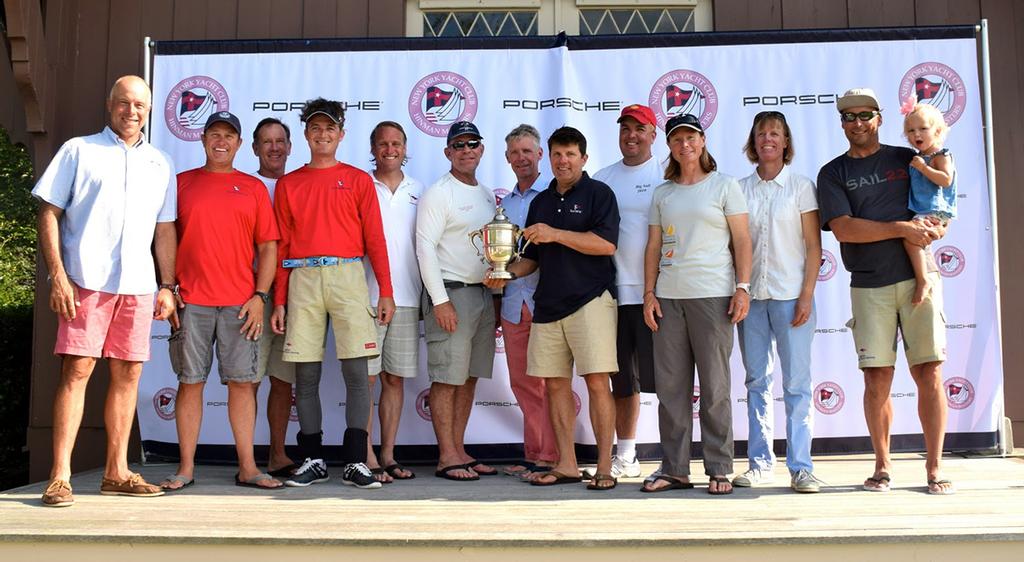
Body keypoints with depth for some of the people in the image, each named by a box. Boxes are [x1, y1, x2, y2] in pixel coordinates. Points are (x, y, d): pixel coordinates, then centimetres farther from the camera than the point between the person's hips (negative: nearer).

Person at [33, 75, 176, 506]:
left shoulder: (160, 164, 18)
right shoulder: (79, 151, 8)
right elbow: (49, 214, 2)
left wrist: (167, 285, 11)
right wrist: (57, 275, -8)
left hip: (138, 285, 4)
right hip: (86, 279, -3)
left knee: (128, 374, 5)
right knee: (77, 369, -8)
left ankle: (117, 472, 13)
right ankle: (60, 476, -3)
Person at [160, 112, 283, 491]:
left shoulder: (253, 188, 11)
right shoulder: (181, 183, 11)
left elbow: (268, 246, 7)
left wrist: (260, 296, -2)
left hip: (241, 303, 0)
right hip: (191, 301, 0)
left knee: (242, 382, 1)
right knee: (190, 382, 3)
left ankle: (247, 468, 7)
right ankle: (186, 468, 11)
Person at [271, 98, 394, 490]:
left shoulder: (358, 180, 11)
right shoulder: (288, 184, 15)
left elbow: (374, 237, 6)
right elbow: (282, 245, 13)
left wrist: (386, 291, -2)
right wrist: (278, 300, 7)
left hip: (347, 276, -1)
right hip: (303, 280, 2)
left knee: (356, 371, -6)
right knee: (305, 375, 2)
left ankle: (355, 463, 0)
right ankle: (313, 461, 12)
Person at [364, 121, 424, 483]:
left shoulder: (418, 191, 13)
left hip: (406, 299, 4)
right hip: (368, 297, -3)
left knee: (395, 379, 8)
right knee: (366, 378, -2)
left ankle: (388, 455, 16)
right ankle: (367, 457, 4)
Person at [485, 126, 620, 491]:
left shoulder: (598, 193, 1)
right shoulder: (541, 202, 19)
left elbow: (606, 243, -13)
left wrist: (556, 234, -16)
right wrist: (508, 273, 4)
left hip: (590, 300, -6)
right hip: (548, 304, 6)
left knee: (597, 382, -8)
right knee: (555, 383, 6)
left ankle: (604, 468, -1)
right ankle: (566, 465, 14)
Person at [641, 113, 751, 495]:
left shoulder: (725, 185, 6)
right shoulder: (662, 193, 16)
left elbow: (742, 240, 1)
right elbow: (653, 246, 14)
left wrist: (743, 287, -9)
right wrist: (649, 294, 5)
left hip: (713, 295, -4)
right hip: (669, 296, 4)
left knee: (715, 387, -1)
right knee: (670, 386, 5)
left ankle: (719, 470, 8)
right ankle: (674, 469, 13)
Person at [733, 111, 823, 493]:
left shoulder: (801, 186, 4)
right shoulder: (741, 189, 9)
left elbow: (813, 246, 0)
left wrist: (807, 294, -8)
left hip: (791, 295, -2)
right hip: (751, 294, 3)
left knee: (796, 383, -3)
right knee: (756, 381, 6)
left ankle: (800, 467, 3)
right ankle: (759, 464, 13)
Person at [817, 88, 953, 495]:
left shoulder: (907, 159, 14)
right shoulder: (833, 173, 9)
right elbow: (843, 228, -5)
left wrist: (934, 227, -4)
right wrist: (902, 228, -12)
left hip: (918, 275, 1)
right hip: (869, 286, -1)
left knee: (929, 372, -3)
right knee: (877, 378, 0)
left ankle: (934, 468, 5)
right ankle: (882, 466, 13)